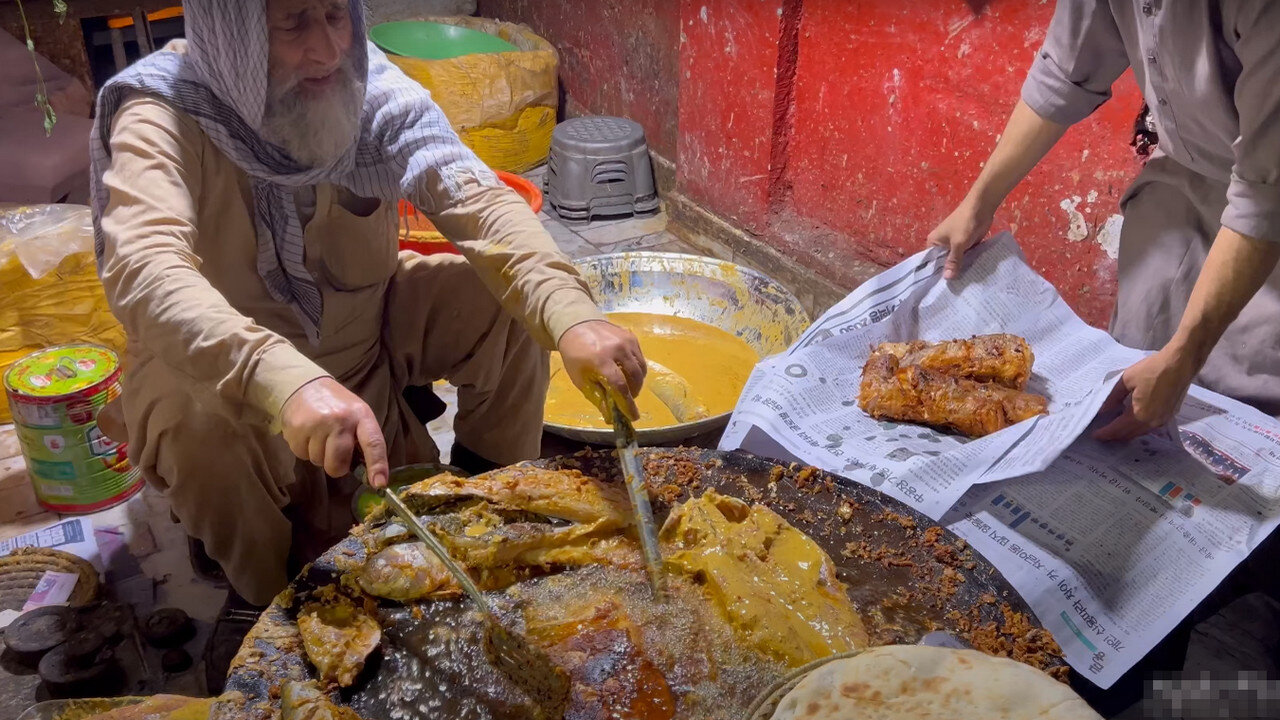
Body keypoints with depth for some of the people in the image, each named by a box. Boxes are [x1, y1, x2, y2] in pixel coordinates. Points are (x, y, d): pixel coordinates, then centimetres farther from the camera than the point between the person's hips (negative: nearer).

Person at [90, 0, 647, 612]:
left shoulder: (371, 87, -15)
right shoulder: (161, 117, -24)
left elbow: (475, 199, -27)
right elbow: (144, 271, -42)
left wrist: (570, 316, -45)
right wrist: (285, 381, -60)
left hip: (365, 335, 4)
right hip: (226, 375, -3)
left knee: (506, 299, -16)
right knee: (205, 430, -36)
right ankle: (277, 600, -4)